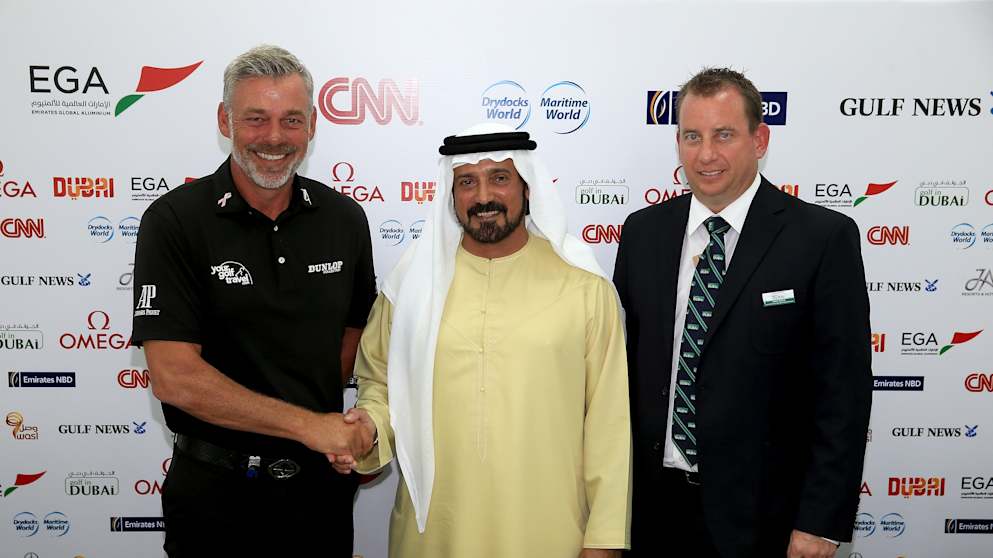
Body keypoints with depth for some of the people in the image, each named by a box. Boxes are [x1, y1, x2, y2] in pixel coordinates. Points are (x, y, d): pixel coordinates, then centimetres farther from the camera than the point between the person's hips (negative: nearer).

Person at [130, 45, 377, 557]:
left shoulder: (344, 218, -2)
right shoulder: (174, 221, -14)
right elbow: (174, 376, -20)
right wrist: (306, 423, -19)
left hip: (321, 479, 3)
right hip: (216, 490, -3)